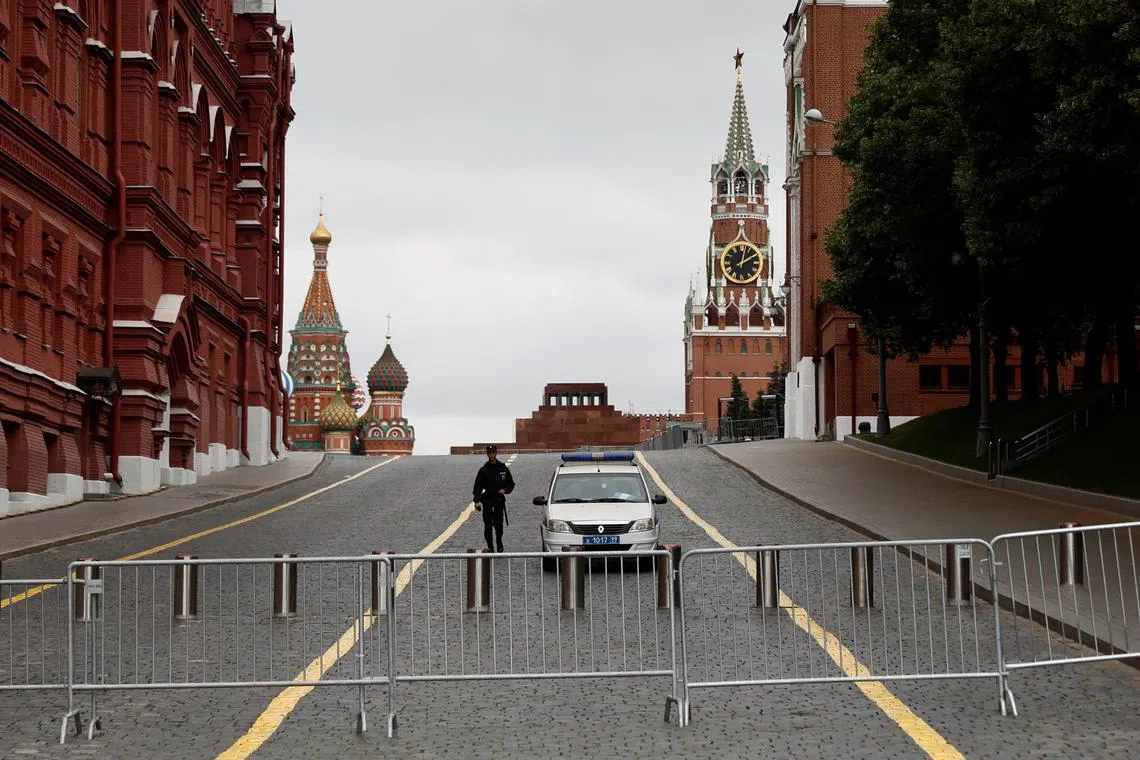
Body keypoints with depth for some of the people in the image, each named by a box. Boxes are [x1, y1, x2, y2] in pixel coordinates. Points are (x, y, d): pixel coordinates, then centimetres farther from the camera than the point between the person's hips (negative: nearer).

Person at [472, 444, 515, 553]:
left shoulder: (503, 469, 5)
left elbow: (511, 483, 15)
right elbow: (478, 486, -3)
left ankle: (499, 543, 19)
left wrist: (505, 490, -7)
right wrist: (476, 501, -15)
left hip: (499, 501, 1)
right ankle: (490, 546, 8)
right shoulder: (483, 470, 1)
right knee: (488, 525, -4)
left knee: (498, 524, -4)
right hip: (487, 502, 0)